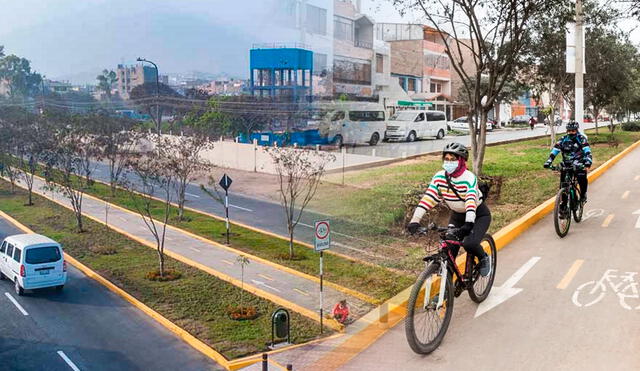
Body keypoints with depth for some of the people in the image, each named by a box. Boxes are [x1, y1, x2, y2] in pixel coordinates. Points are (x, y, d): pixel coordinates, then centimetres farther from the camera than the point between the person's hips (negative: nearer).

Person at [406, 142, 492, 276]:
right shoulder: (439, 177, -15)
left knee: (469, 244, -27)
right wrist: (415, 220, -32)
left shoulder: (469, 177, -26)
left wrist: (469, 222, -55)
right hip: (457, 215, 4)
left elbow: (471, 200, -40)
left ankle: (484, 259, 7)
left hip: (479, 215, -4)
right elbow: (428, 198, -21)